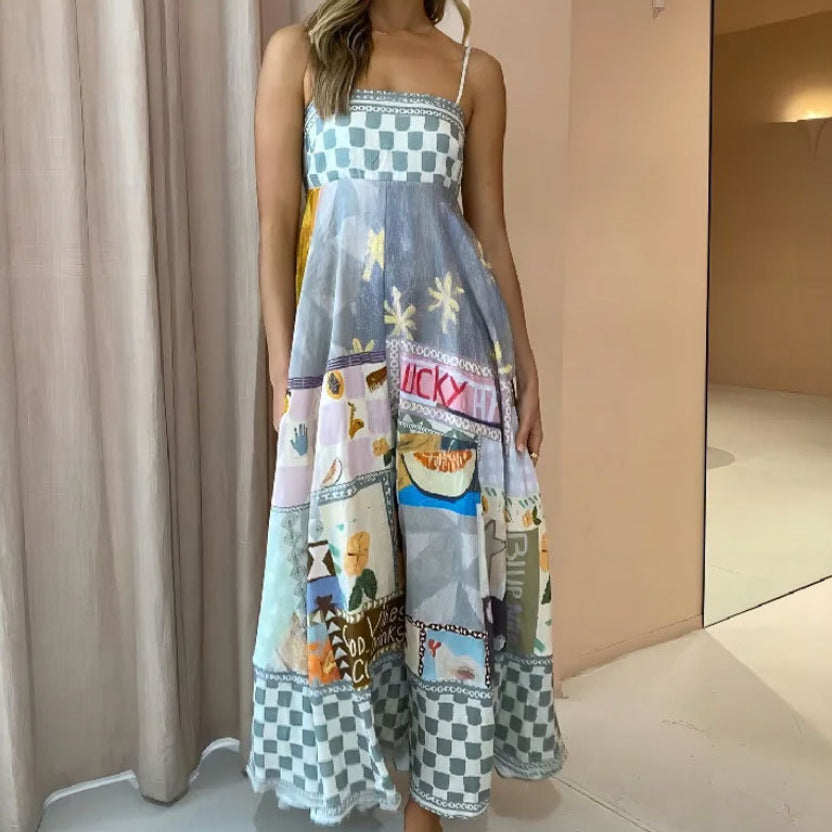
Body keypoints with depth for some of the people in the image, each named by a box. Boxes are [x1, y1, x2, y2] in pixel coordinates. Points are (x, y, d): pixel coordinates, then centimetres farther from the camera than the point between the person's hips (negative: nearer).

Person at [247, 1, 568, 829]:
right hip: (342, 323, -1)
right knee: (346, 543, 1)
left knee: (448, 537, 1)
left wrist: (525, 364, 7)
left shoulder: (475, 71, 13)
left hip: (450, 327, 2)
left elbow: (490, 228, 12)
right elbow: (276, 222, 1)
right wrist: (284, 371, -7)